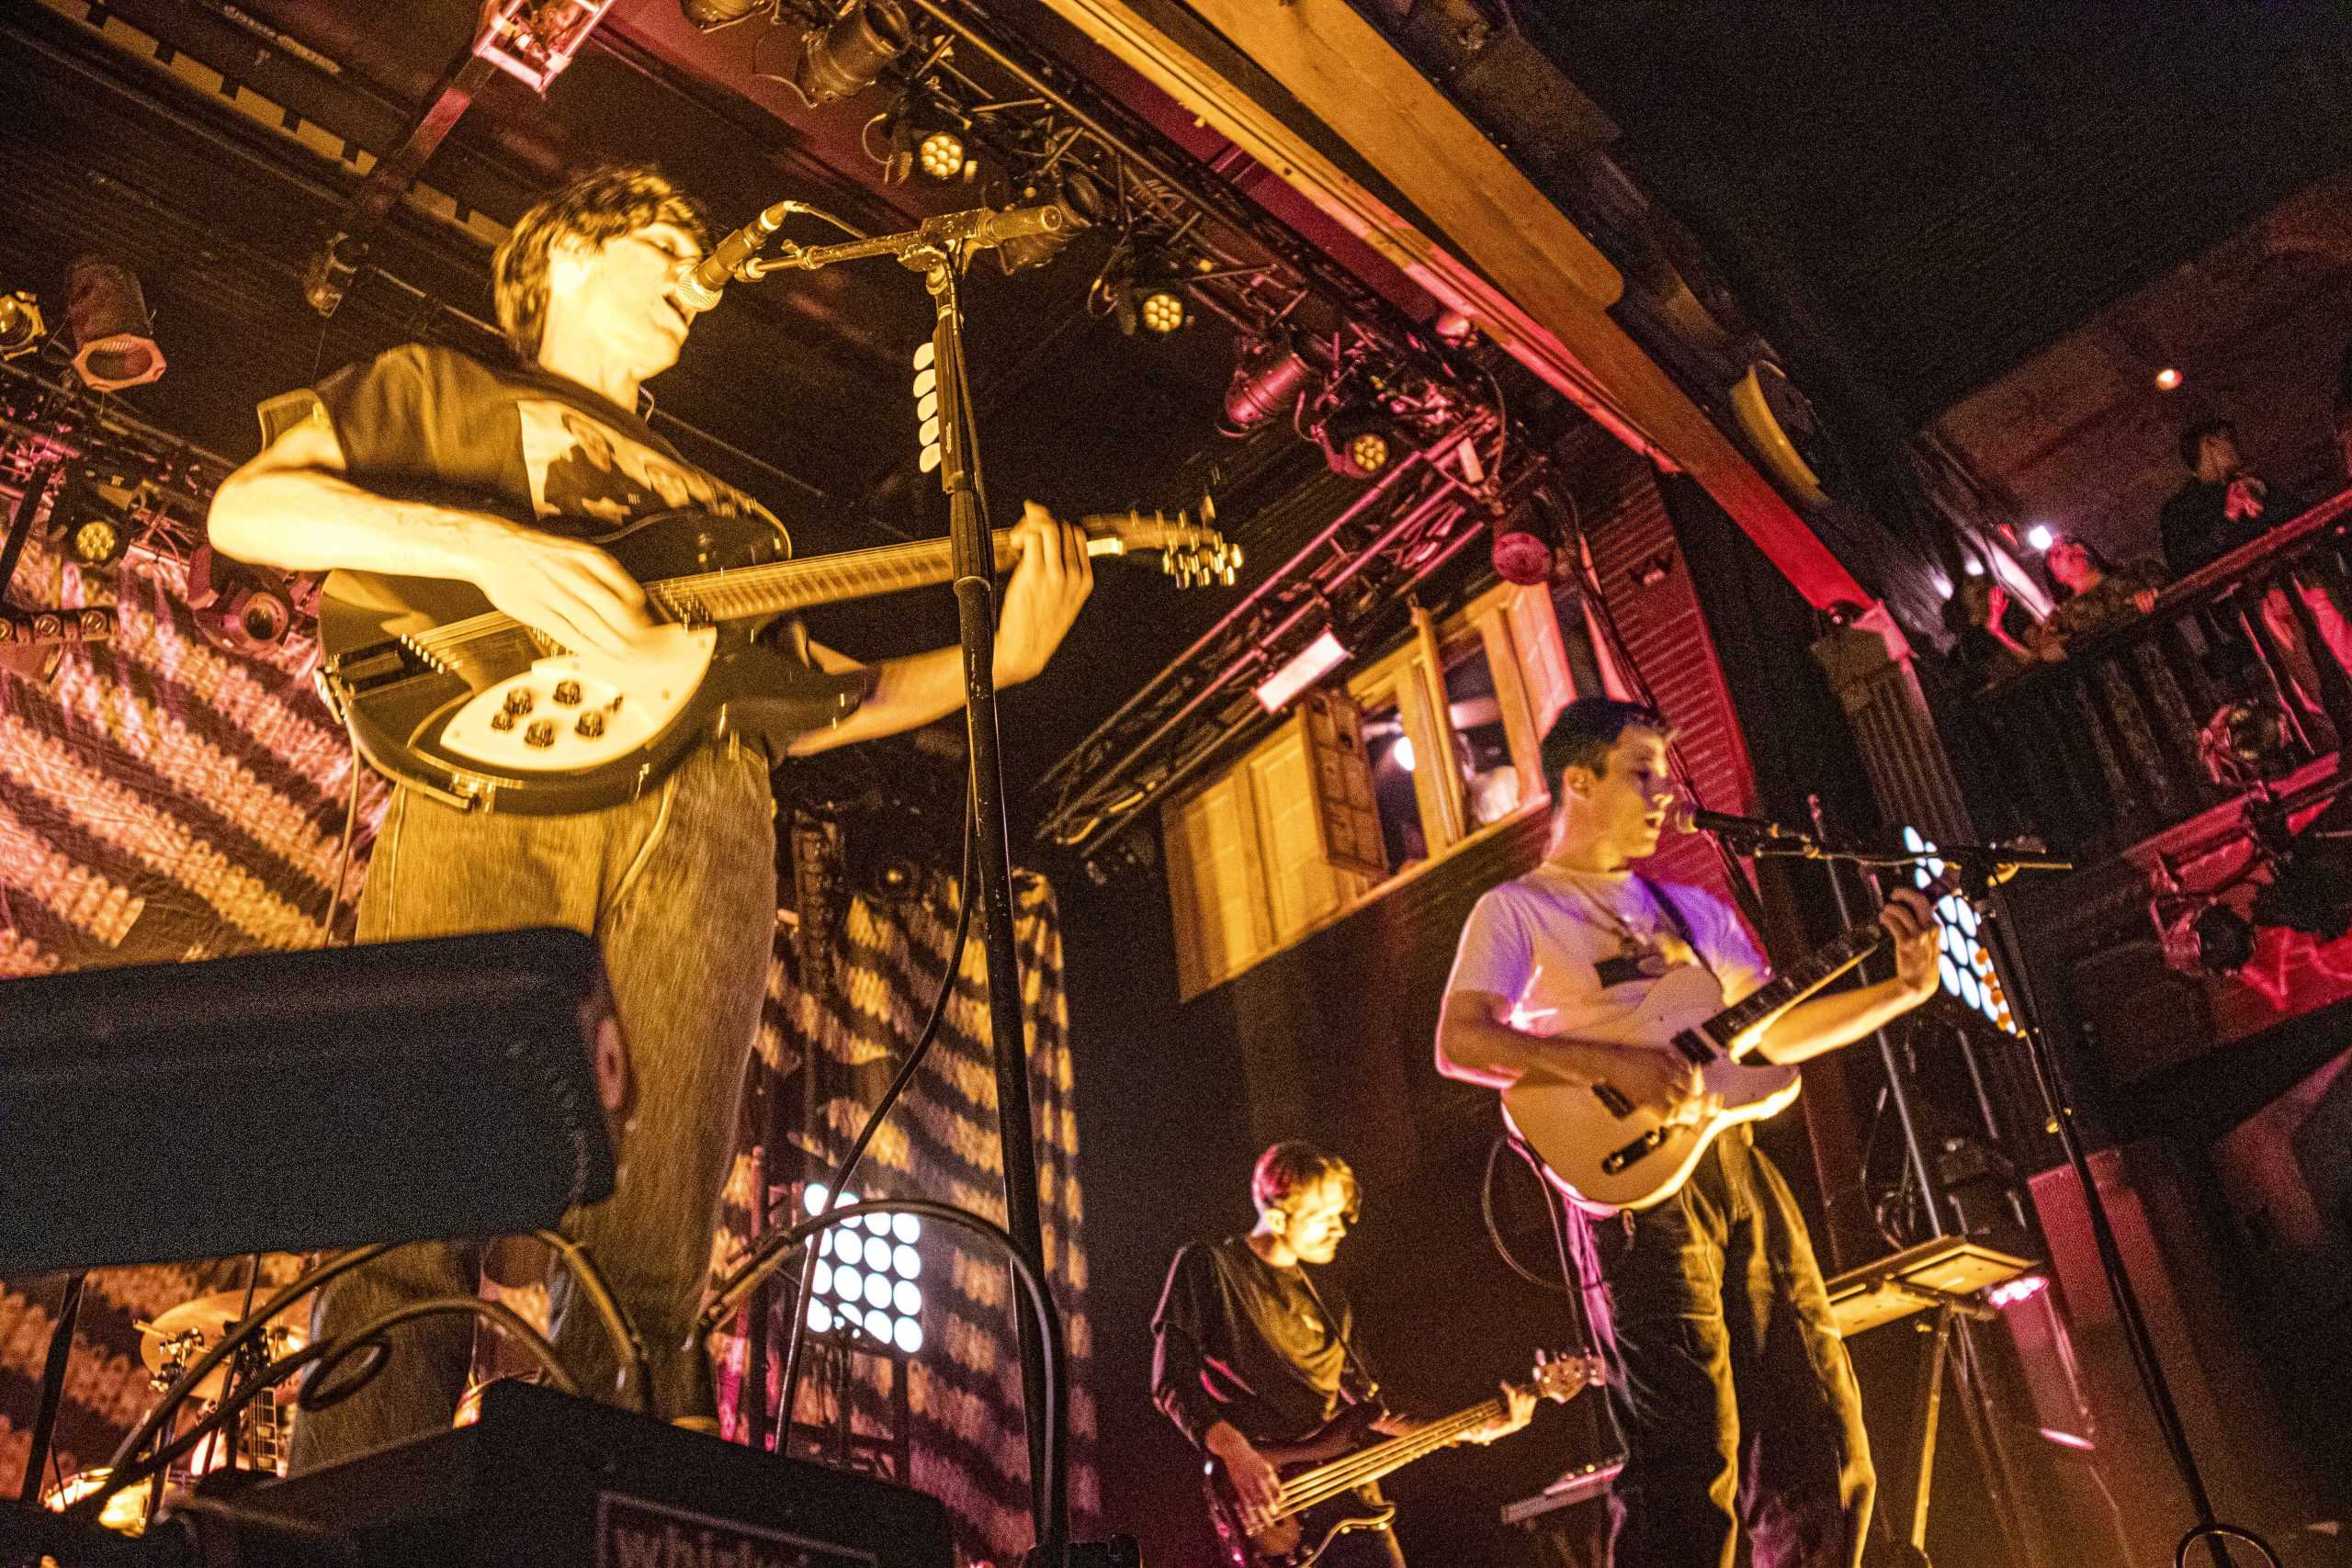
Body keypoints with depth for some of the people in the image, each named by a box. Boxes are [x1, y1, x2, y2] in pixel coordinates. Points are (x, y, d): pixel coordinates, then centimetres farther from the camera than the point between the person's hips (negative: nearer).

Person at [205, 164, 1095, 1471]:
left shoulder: (722, 509, 37)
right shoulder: (441, 389, 27)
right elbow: (246, 508, 10)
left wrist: (1001, 656, 13)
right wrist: (484, 543, -6)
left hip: (708, 820, 4)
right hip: (490, 788, -3)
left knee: (652, 1263, -8)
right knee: (409, 1229, -15)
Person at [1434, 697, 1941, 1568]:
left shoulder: (1690, 907, 23)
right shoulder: (1517, 909, 2)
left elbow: (1775, 1032, 23)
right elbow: (1459, 1044, -12)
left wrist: (1904, 989, 12)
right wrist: (1614, 1063, -22)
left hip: (1737, 1167, 7)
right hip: (1634, 1182, -7)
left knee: (1820, 1438, 7)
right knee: (1691, 1464, -11)